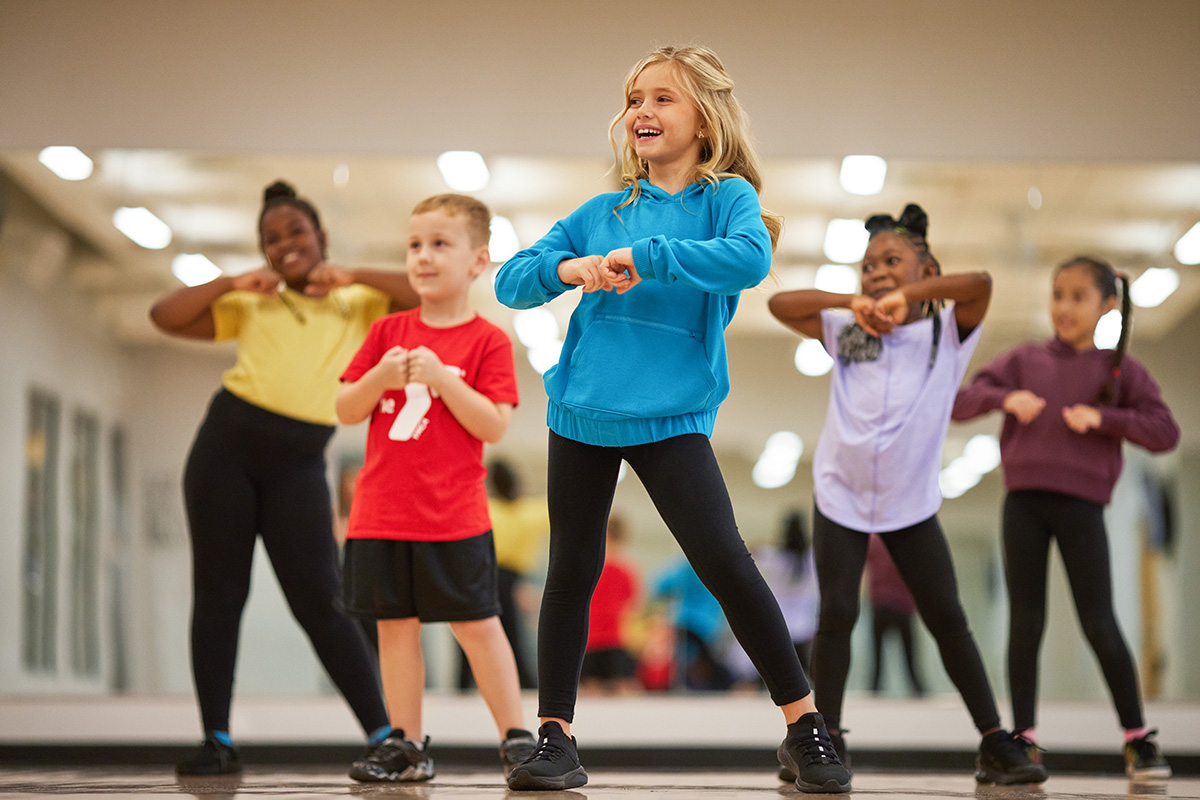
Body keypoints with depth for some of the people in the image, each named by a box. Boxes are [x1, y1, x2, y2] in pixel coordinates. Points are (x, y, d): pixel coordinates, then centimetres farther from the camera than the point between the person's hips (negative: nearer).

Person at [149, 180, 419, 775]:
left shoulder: (359, 306, 11)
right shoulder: (252, 306, 14)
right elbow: (165, 317, 8)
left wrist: (352, 275, -7)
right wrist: (234, 282, -1)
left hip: (298, 464, -2)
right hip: (227, 444, 2)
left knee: (320, 602, -9)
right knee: (218, 592, 2)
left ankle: (383, 736, -6)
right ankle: (218, 742, 8)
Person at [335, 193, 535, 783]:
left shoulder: (487, 341, -2)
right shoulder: (388, 332, 9)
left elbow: (494, 425, -12)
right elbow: (345, 411, 8)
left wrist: (442, 377, -21)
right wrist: (379, 378, -11)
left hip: (454, 519, -4)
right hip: (382, 514, 4)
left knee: (477, 625, -1)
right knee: (395, 625, 6)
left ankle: (516, 736, 8)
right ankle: (406, 744, 14)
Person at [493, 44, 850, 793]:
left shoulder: (726, 197, 0)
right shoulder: (602, 213, 11)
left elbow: (750, 257, -22)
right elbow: (511, 282, 10)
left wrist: (645, 257, -23)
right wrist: (565, 268, -11)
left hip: (672, 416, -4)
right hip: (583, 409, 4)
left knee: (725, 564, -11)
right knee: (572, 573, 6)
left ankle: (805, 725, 1)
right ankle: (555, 737, 14)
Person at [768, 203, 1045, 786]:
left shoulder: (947, 332, -2)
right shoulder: (847, 334, 3)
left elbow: (980, 283, -21)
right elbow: (780, 304, -4)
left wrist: (905, 297, -22)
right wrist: (852, 302, -14)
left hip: (911, 502, -1)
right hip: (840, 496, 1)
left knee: (947, 618, 1)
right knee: (836, 615, -3)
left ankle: (995, 746, 6)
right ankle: (826, 742, 6)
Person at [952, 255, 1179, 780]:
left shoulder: (1121, 370, 7)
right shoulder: (1026, 359, 10)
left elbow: (1165, 433, -2)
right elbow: (961, 402, 5)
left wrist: (1102, 417, -15)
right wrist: (1005, 397, -14)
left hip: (1081, 504, -2)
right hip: (1023, 500, 2)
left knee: (1099, 623, -3)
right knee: (1025, 620, 2)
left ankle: (1138, 739, 7)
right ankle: (1023, 738, 8)